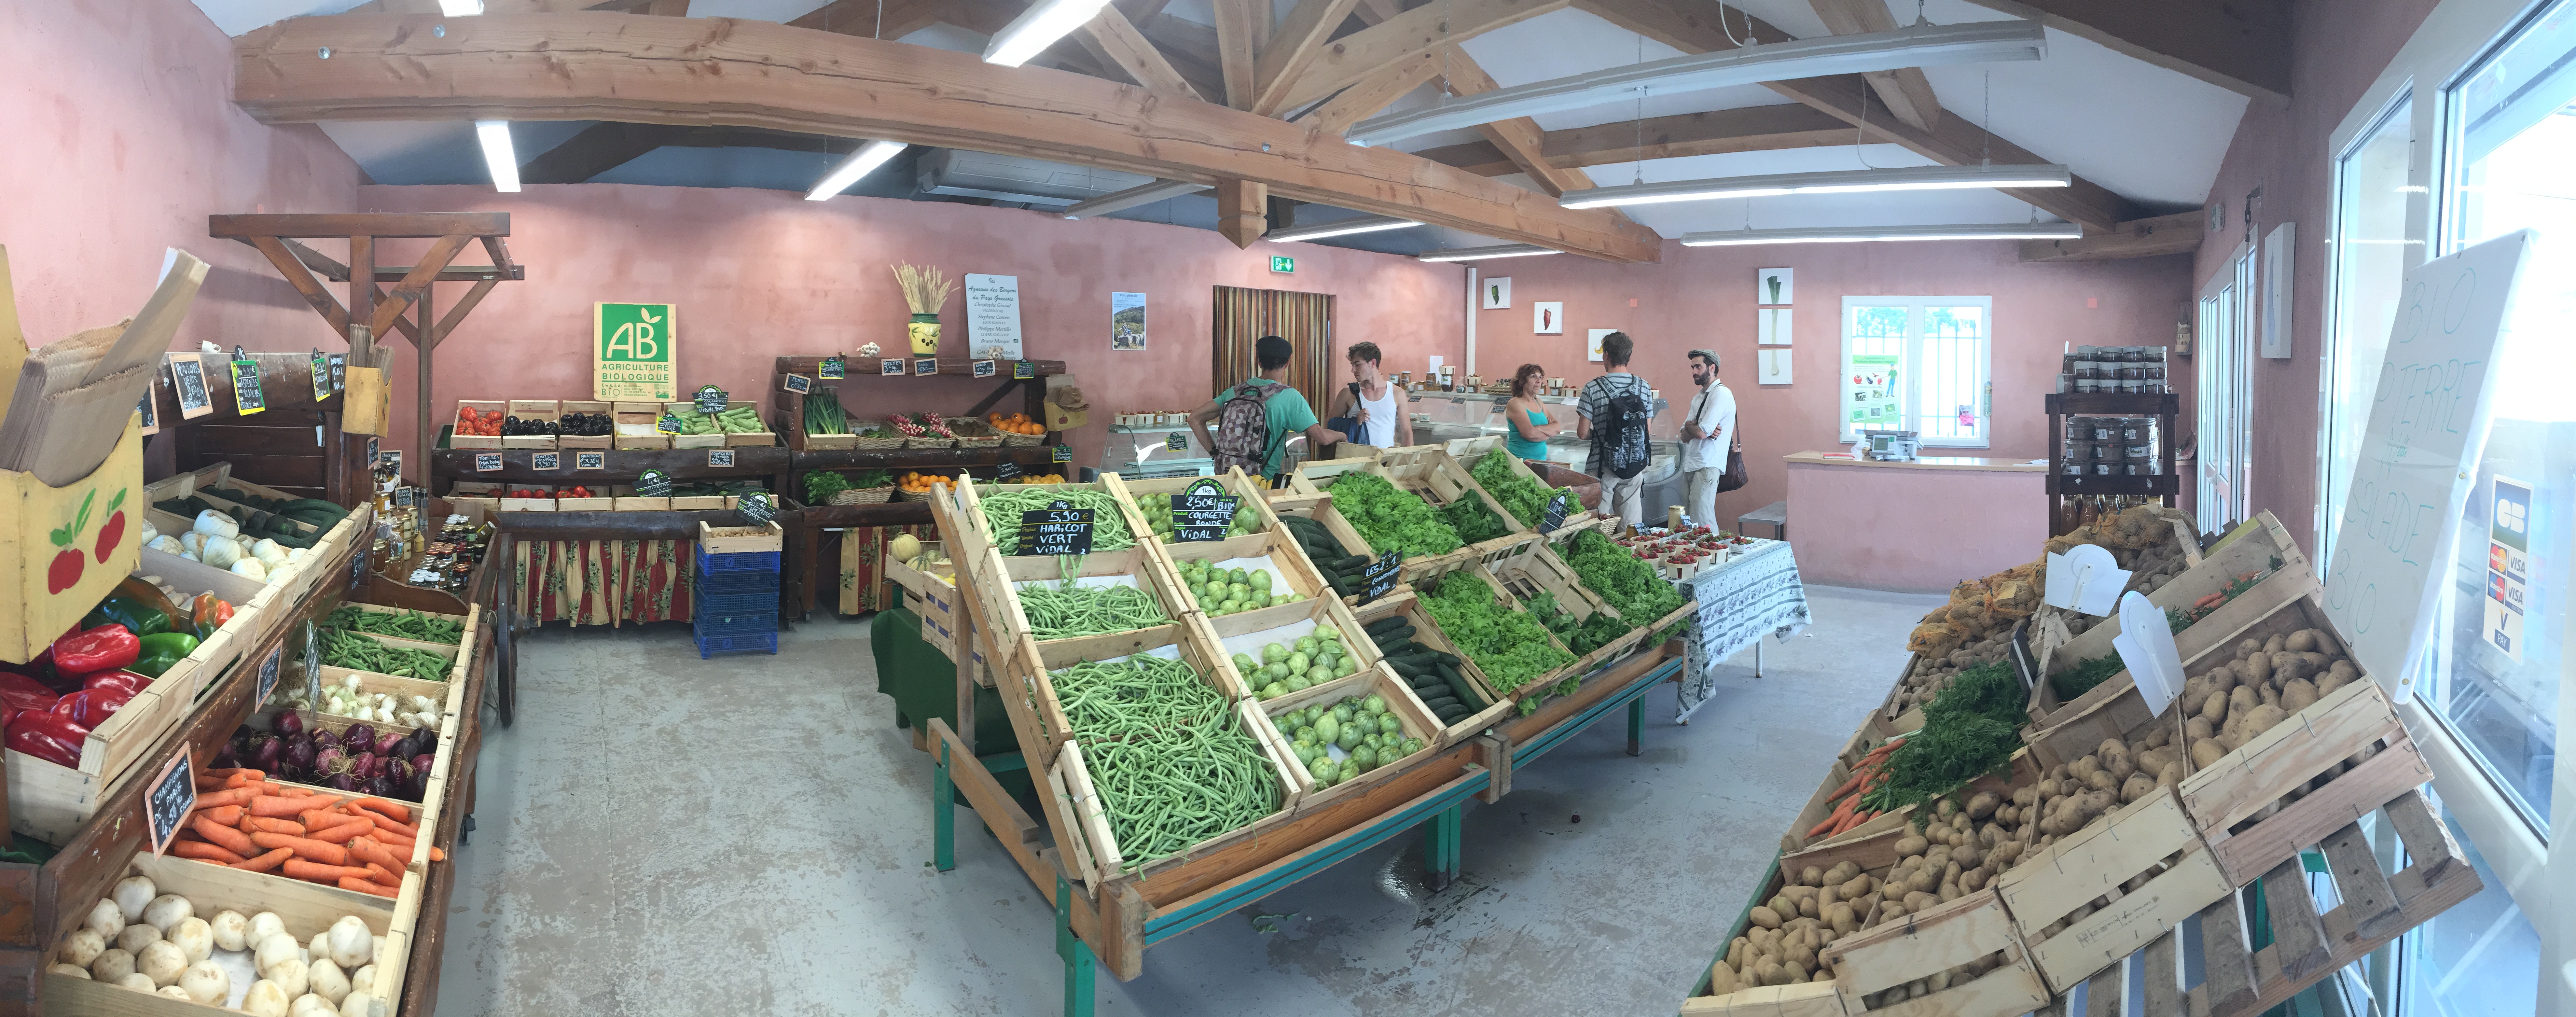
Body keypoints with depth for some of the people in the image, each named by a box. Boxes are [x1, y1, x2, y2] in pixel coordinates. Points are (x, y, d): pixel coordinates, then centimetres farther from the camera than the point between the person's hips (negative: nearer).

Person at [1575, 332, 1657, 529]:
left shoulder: (1593, 388, -9)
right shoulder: (1645, 387, 2)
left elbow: (1582, 433, -9)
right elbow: (1647, 431, 6)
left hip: (1602, 467, -3)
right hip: (1635, 466, 4)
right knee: (1632, 527, 7)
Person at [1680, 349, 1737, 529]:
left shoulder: (1721, 394, -9)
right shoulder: (1698, 398, 19)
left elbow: (1701, 433, -17)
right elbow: (1685, 437, 12)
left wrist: (1689, 426, 4)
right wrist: (1697, 428, -9)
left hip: (1707, 466, -9)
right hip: (1690, 466, 9)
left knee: (1702, 522, -11)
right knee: (1689, 520, 7)